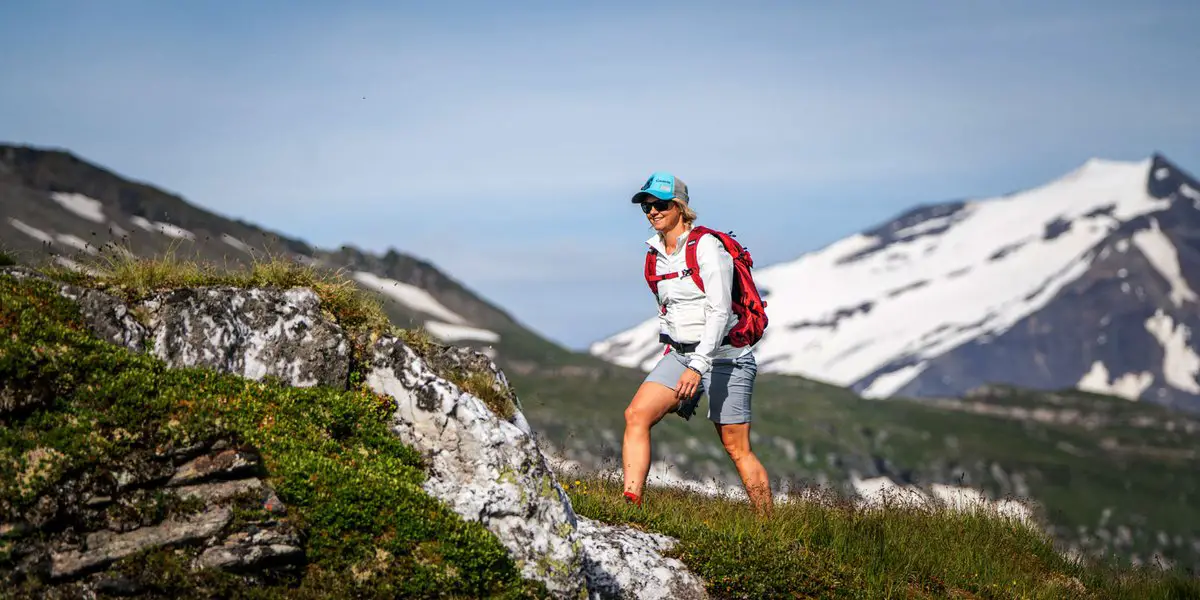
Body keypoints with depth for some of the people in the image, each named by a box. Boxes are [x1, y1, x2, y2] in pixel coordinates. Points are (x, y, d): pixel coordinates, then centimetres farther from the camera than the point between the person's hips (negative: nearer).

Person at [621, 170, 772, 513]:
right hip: (679, 355, 7)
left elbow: (720, 312, -21)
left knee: (737, 449, -2)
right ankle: (630, 504, -20)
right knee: (636, 415, -14)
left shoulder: (706, 246, -14)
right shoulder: (657, 254, 9)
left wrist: (697, 366, -29)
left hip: (723, 355, -7)